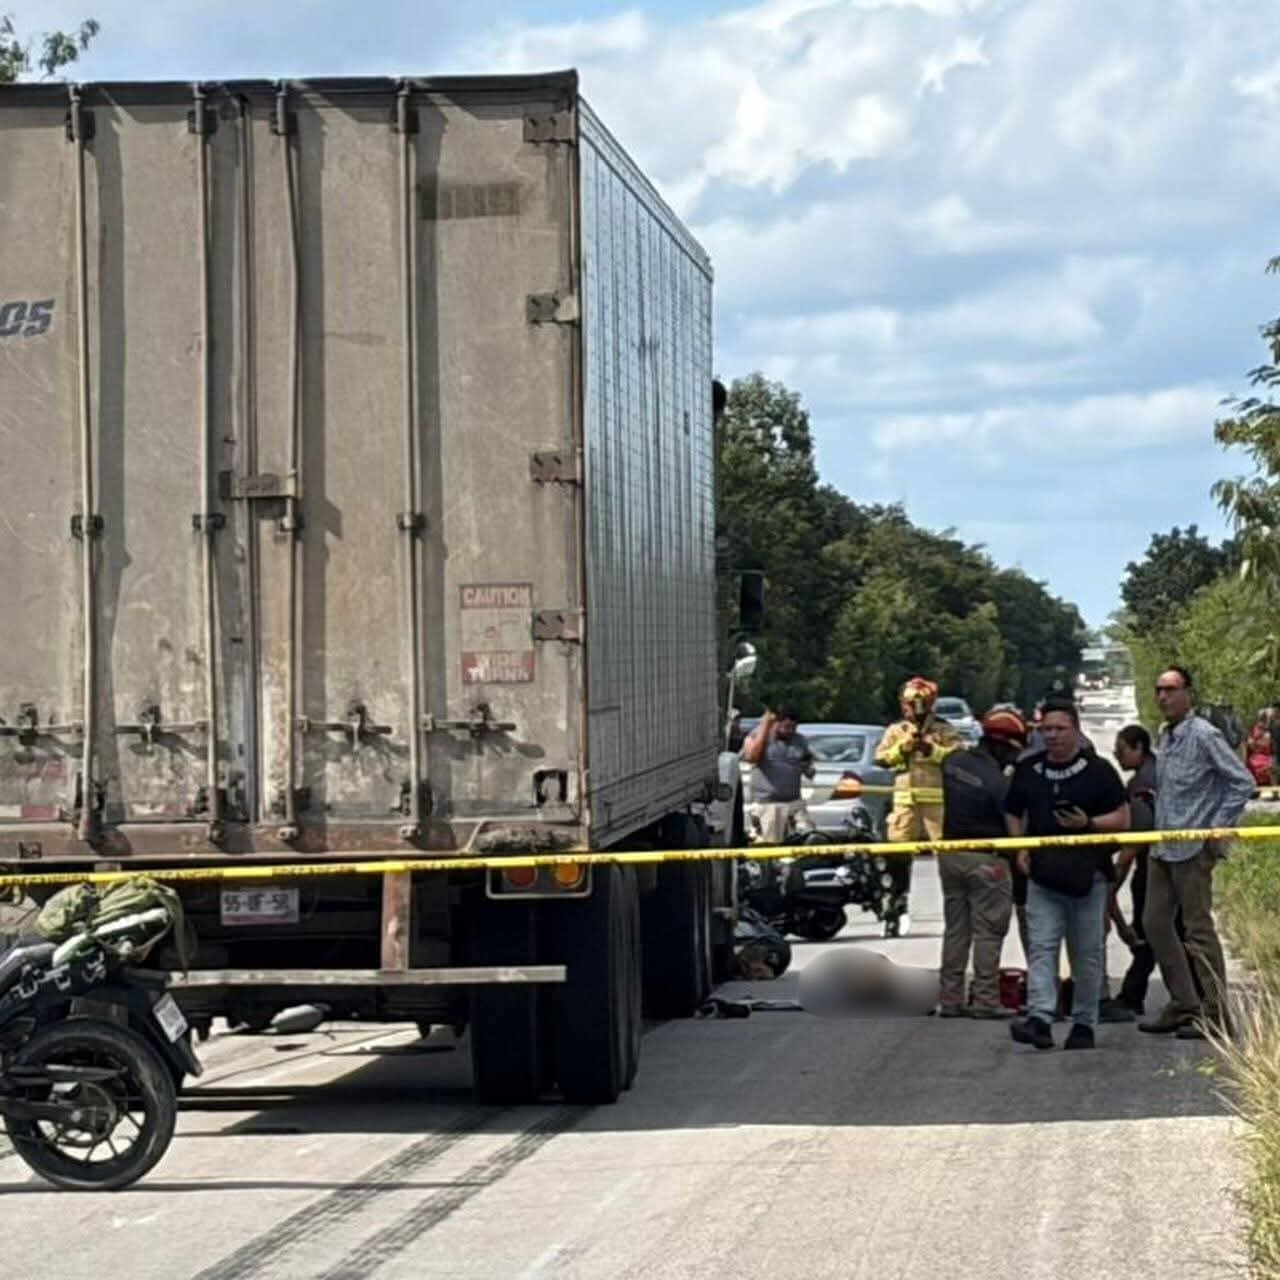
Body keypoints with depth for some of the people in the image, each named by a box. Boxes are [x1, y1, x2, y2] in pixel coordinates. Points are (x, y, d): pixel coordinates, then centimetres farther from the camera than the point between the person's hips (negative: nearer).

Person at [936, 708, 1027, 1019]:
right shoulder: (997, 781, -21)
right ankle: (986, 1001, 0)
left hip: (951, 852, 7)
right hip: (986, 859, -7)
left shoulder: (952, 762, 1)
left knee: (955, 929, 13)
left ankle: (950, 999, 15)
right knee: (988, 932, 0)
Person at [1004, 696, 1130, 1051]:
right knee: (1041, 947, -9)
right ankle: (1040, 1019, -18)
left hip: (1086, 877, -2)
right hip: (1042, 875, 2)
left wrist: (1088, 823, -17)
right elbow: (1012, 813, 24)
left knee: (1087, 953, 4)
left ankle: (1084, 1024, 13)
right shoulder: (1027, 771, 11)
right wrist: (1020, 847, 8)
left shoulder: (1098, 771, 0)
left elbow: (1122, 819, 0)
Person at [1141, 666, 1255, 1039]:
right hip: (1162, 848, 9)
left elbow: (1243, 783, -14)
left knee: (1198, 929, -5)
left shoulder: (1204, 736, -12)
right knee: (1155, 923, 10)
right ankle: (1183, 1005, 18)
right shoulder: (1165, 736, 13)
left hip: (1192, 849, -9)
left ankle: (1215, 1014, 1)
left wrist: (1216, 829, -14)